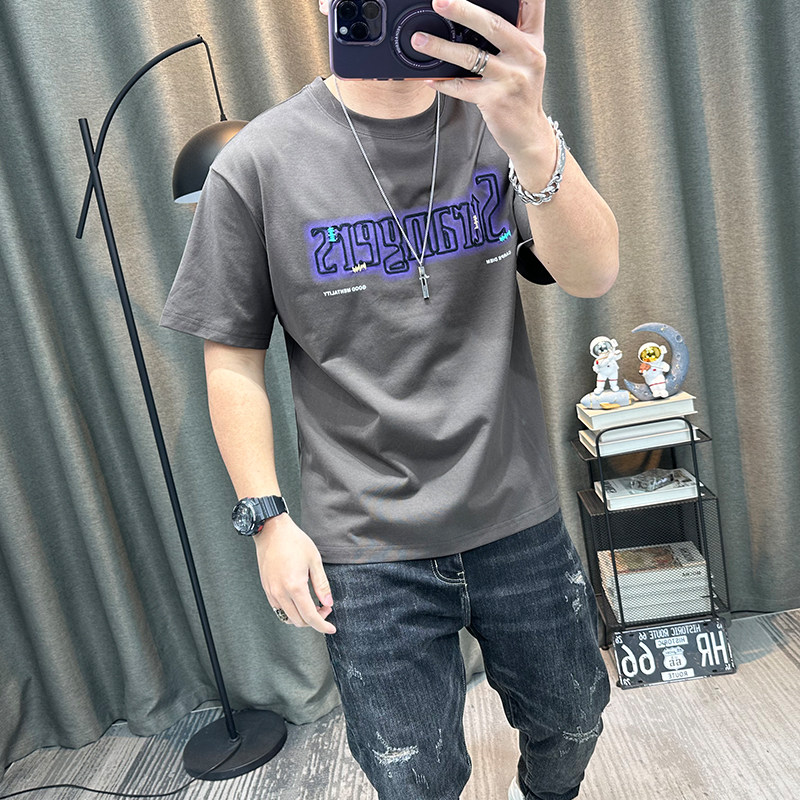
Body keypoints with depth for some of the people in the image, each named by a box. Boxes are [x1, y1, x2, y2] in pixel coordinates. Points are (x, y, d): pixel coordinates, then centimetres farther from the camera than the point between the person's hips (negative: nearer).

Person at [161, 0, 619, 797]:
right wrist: (266, 518, -6)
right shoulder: (258, 164, -7)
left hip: (519, 520, 3)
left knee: (571, 721, 24)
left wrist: (531, 136, -32)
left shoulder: (497, 120, 0)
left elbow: (591, 276, -15)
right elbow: (233, 357, -2)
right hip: (369, 550, -2)